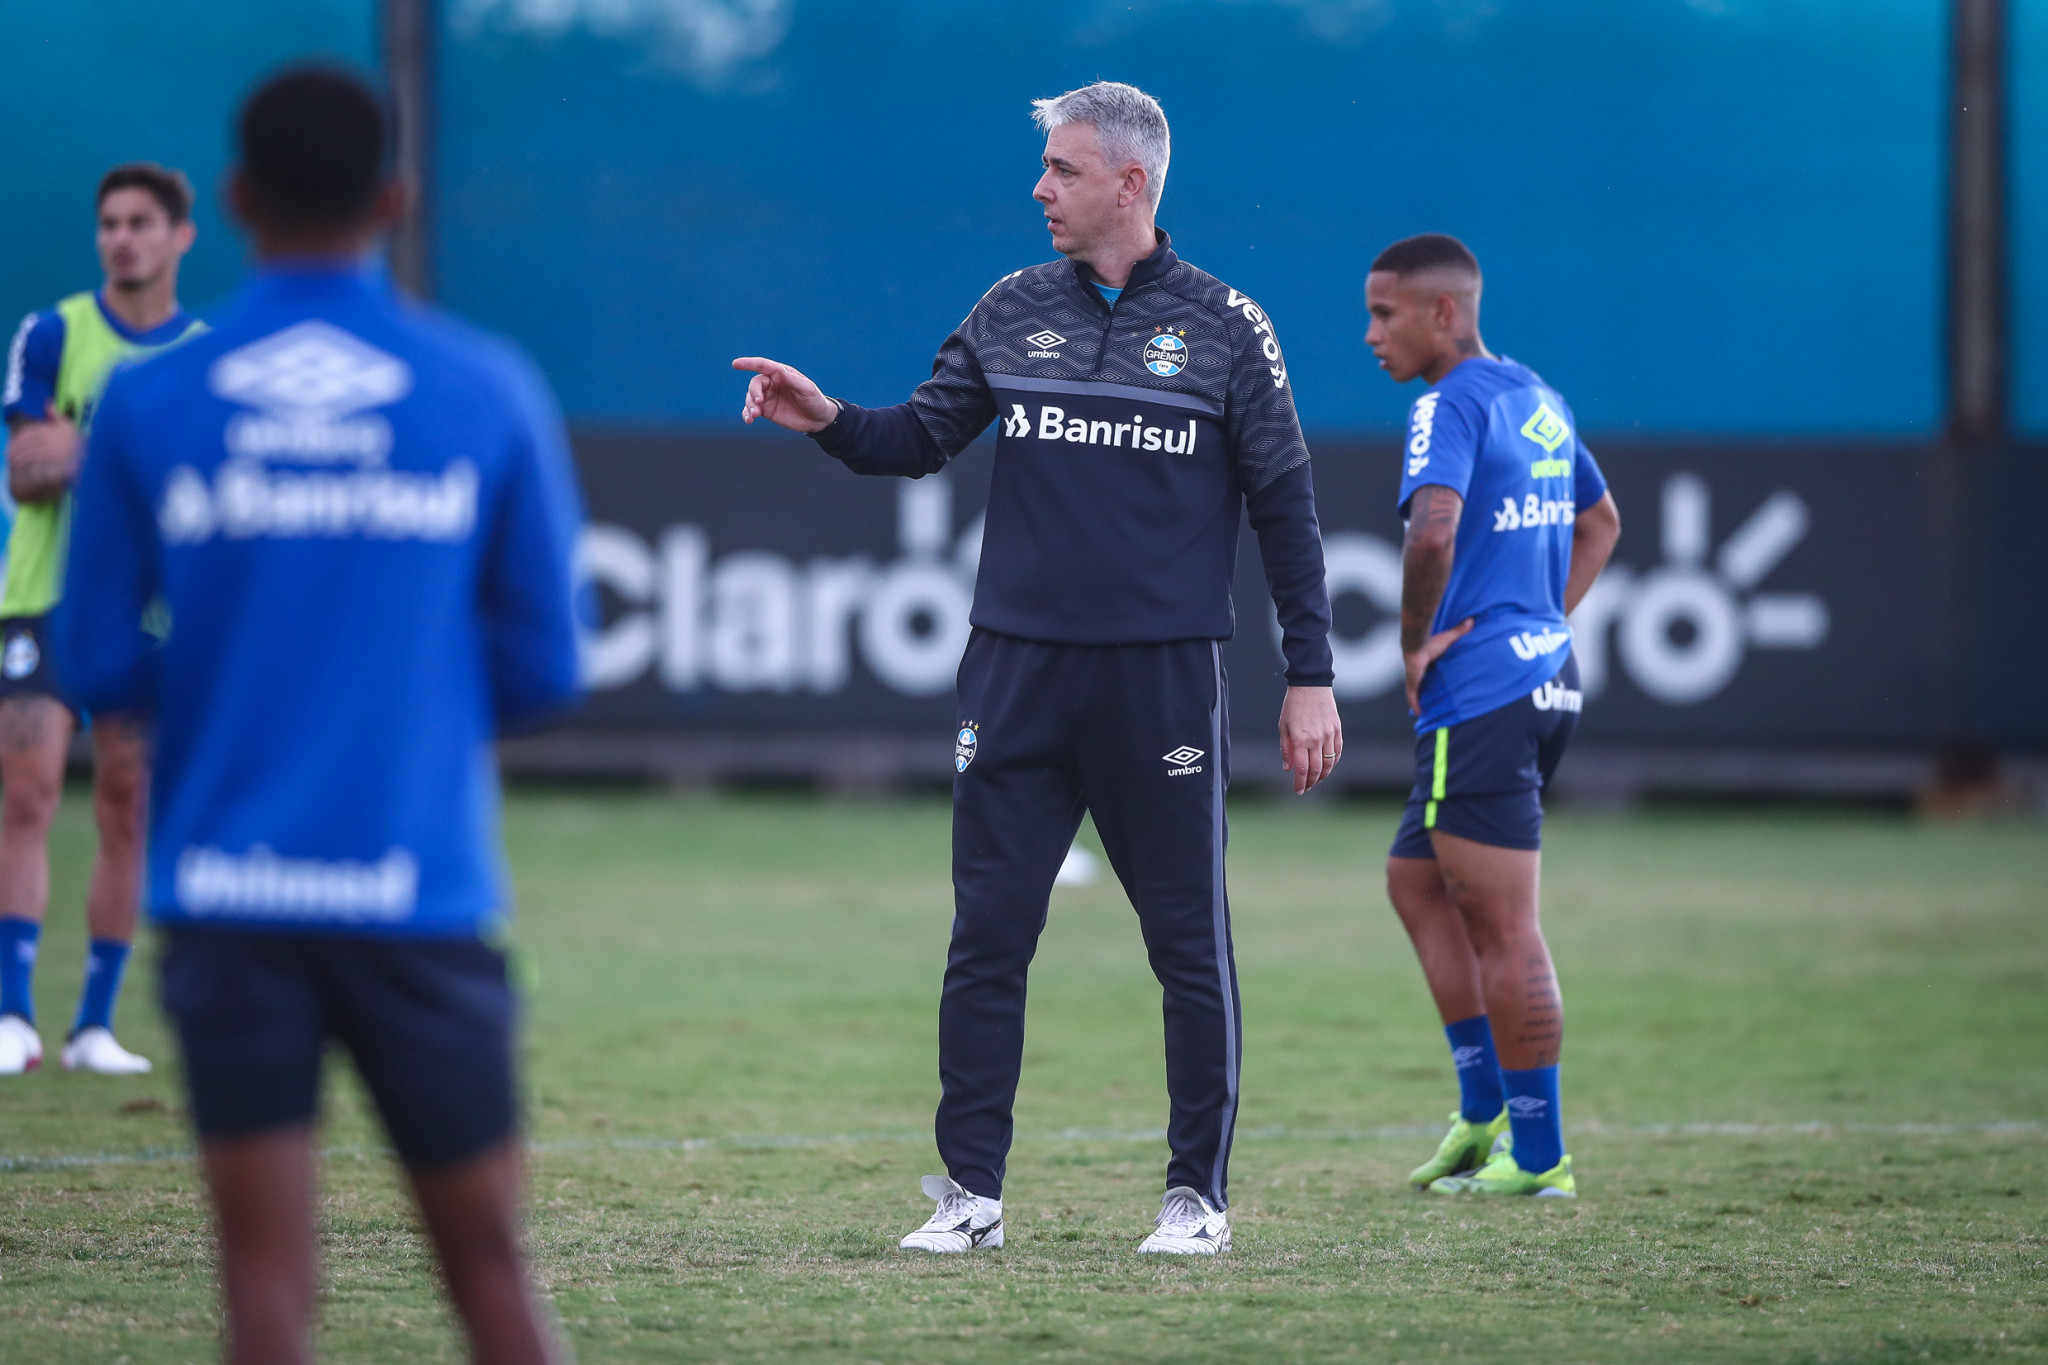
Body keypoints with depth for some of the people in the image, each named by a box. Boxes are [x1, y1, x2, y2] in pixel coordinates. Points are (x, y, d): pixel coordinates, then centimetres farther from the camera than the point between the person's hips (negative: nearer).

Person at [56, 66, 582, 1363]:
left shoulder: (147, 404, 1)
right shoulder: (487, 394, 1)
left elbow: (98, 665, 2)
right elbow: (544, 667, 3)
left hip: (226, 896, 0)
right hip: (420, 897, 0)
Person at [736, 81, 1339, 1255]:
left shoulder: (1223, 325, 1)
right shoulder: (1014, 312, 9)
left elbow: (1286, 506, 2)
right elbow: (922, 438, 10)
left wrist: (1310, 678, -1)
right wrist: (831, 421, -12)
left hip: (1164, 680, -3)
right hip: (1019, 673, 3)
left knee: (1191, 946, 1)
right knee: (988, 938, 1)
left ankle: (1199, 1195, 11)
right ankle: (972, 1193, 7)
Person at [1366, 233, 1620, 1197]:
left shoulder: (1451, 404, -13)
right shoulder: (1539, 401, 16)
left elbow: (1432, 531, -29)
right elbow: (1600, 520, 30)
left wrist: (1415, 645, -15)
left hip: (1480, 691, -10)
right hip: (1546, 676, 10)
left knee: (1502, 930, -4)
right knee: (1415, 879, 20)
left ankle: (1537, 1155, 0)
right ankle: (1485, 1110, 18)